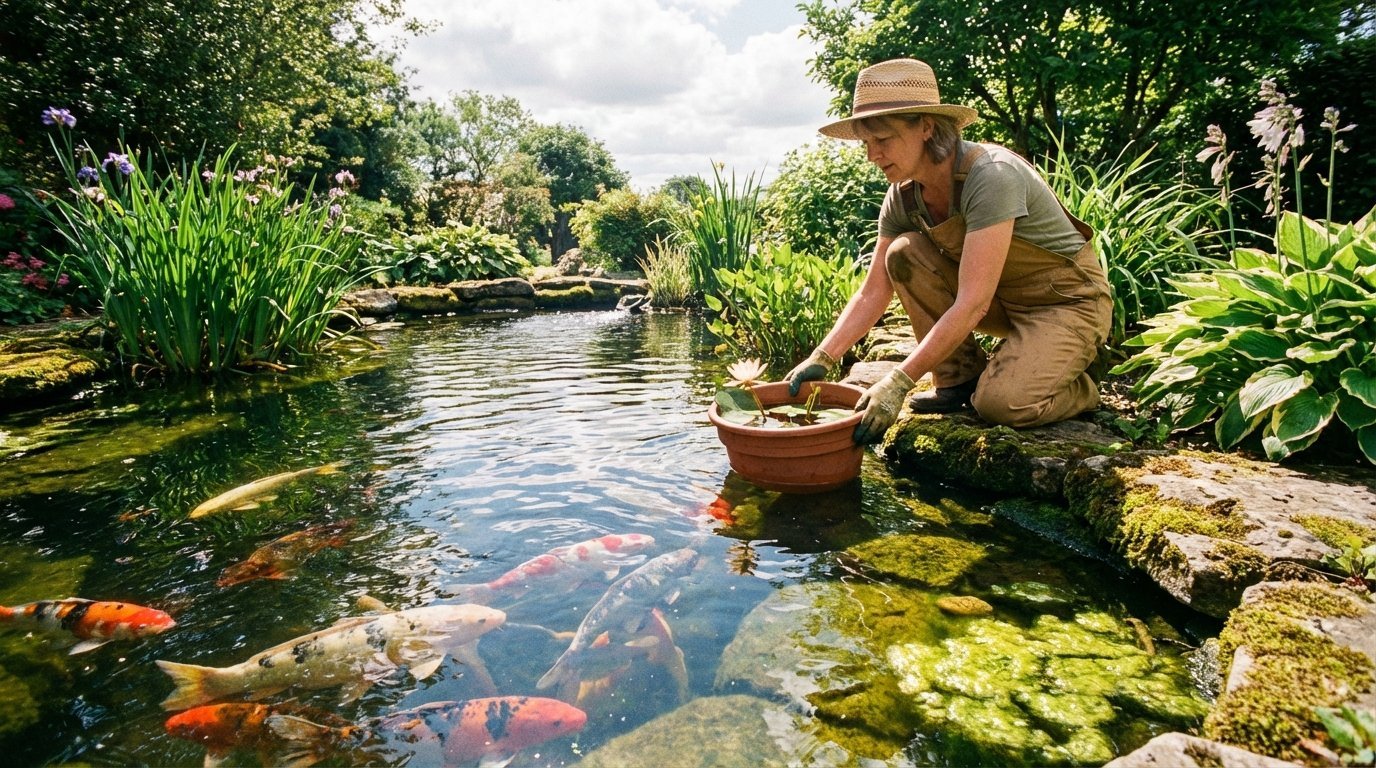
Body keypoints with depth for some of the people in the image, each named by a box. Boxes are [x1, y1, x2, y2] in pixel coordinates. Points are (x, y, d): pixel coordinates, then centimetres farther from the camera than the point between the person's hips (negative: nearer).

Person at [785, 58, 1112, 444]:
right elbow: (874, 292, -5)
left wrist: (898, 381, -38)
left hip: (1069, 300, -6)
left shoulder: (991, 176, -30)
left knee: (1002, 402, -30)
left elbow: (972, 303, -35)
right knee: (904, 254, -15)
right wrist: (821, 359, -17)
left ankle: (1077, 388, 5)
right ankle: (960, 377, -4)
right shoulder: (903, 195, -8)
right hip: (1002, 299, 7)